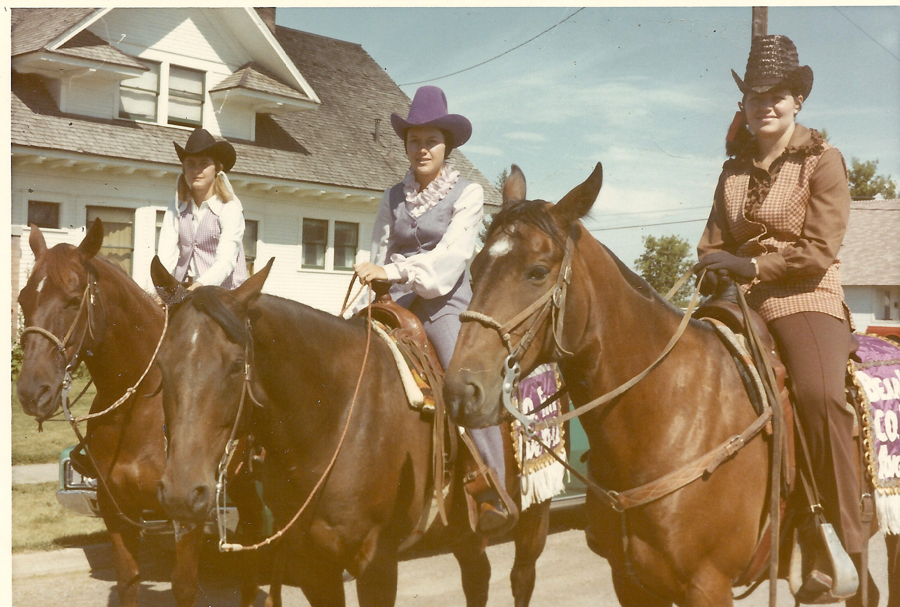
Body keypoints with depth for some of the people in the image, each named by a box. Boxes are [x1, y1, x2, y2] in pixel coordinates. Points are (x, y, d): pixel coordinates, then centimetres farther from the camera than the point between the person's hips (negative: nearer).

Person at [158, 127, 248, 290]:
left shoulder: (231, 209, -6)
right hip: (182, 290, 4)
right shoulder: (176, 208, 8)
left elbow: (226, 261, -17)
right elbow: (166, 253, -3)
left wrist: (201, 284, -35)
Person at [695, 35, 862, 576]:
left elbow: (818, 251, -8)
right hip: (744, 305, 5)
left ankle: (851, 537, -18)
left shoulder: (823, 162, 0)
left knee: (819, 393, -32)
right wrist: (713, 270, 0)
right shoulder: (734, 172, 16)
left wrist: (748, 266, -12)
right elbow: (714, 242, 22)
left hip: (807, 299, -5)